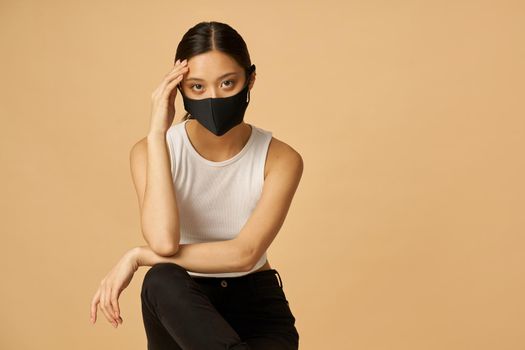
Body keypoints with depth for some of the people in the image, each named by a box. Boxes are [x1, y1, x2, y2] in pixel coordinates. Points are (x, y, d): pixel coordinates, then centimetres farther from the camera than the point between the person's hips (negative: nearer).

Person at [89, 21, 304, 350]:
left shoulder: (280, 159, -12)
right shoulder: (151, 150, -11)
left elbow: (244, 255, -23)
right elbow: (164, 241, -29)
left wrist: (137, 257, -22)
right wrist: (157, 132, -27)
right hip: (183, 306, 1)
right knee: (162, 281, -36)